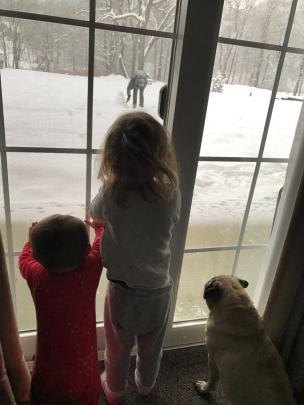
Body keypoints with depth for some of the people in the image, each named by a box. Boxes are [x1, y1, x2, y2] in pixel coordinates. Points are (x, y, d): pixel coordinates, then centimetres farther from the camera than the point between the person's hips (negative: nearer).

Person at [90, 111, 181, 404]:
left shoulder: (110, 194, -24)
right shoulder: (171, 194, -21)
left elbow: (94, 214, -2)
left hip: (122, 289, -1)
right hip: (158, 290, 2)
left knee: (117, 348, 27)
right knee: (151, 347, 29)